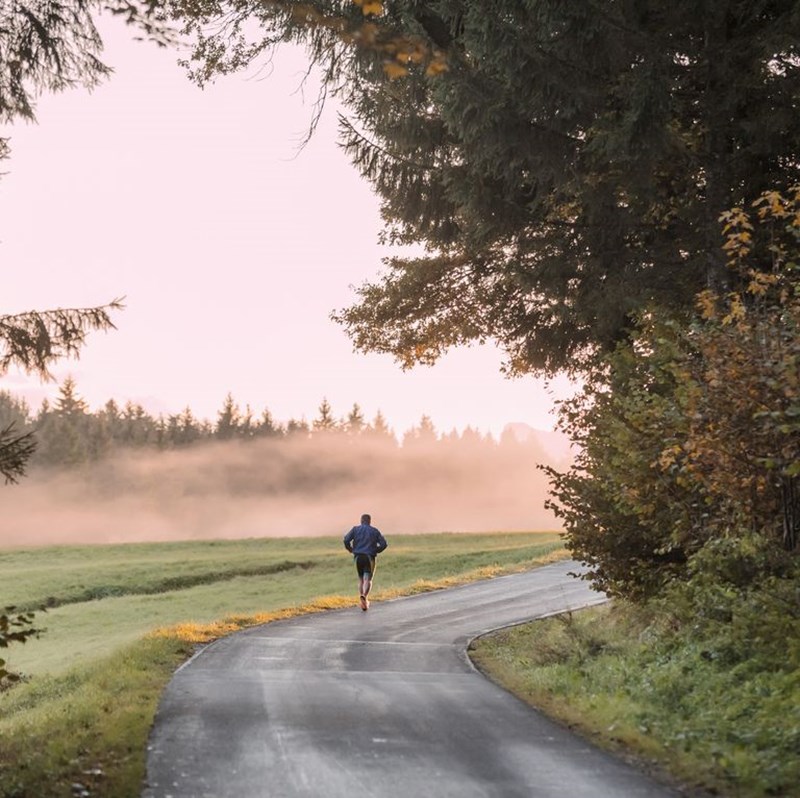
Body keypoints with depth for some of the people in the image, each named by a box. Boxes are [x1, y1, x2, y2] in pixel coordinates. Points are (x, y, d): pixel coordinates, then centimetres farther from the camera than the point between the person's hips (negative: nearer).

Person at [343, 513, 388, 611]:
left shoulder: (355, 529, 8)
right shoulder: (375, 531, 8)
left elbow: (346, 540, -6)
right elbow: (384, 544, 0)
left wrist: (350, 550, 11)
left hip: (358, 557, 2)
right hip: (370, 558, -2)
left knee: (361, 579, 16)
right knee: (368, 580, -5)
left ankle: (361, 596, -1)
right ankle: (364, 596, -31)